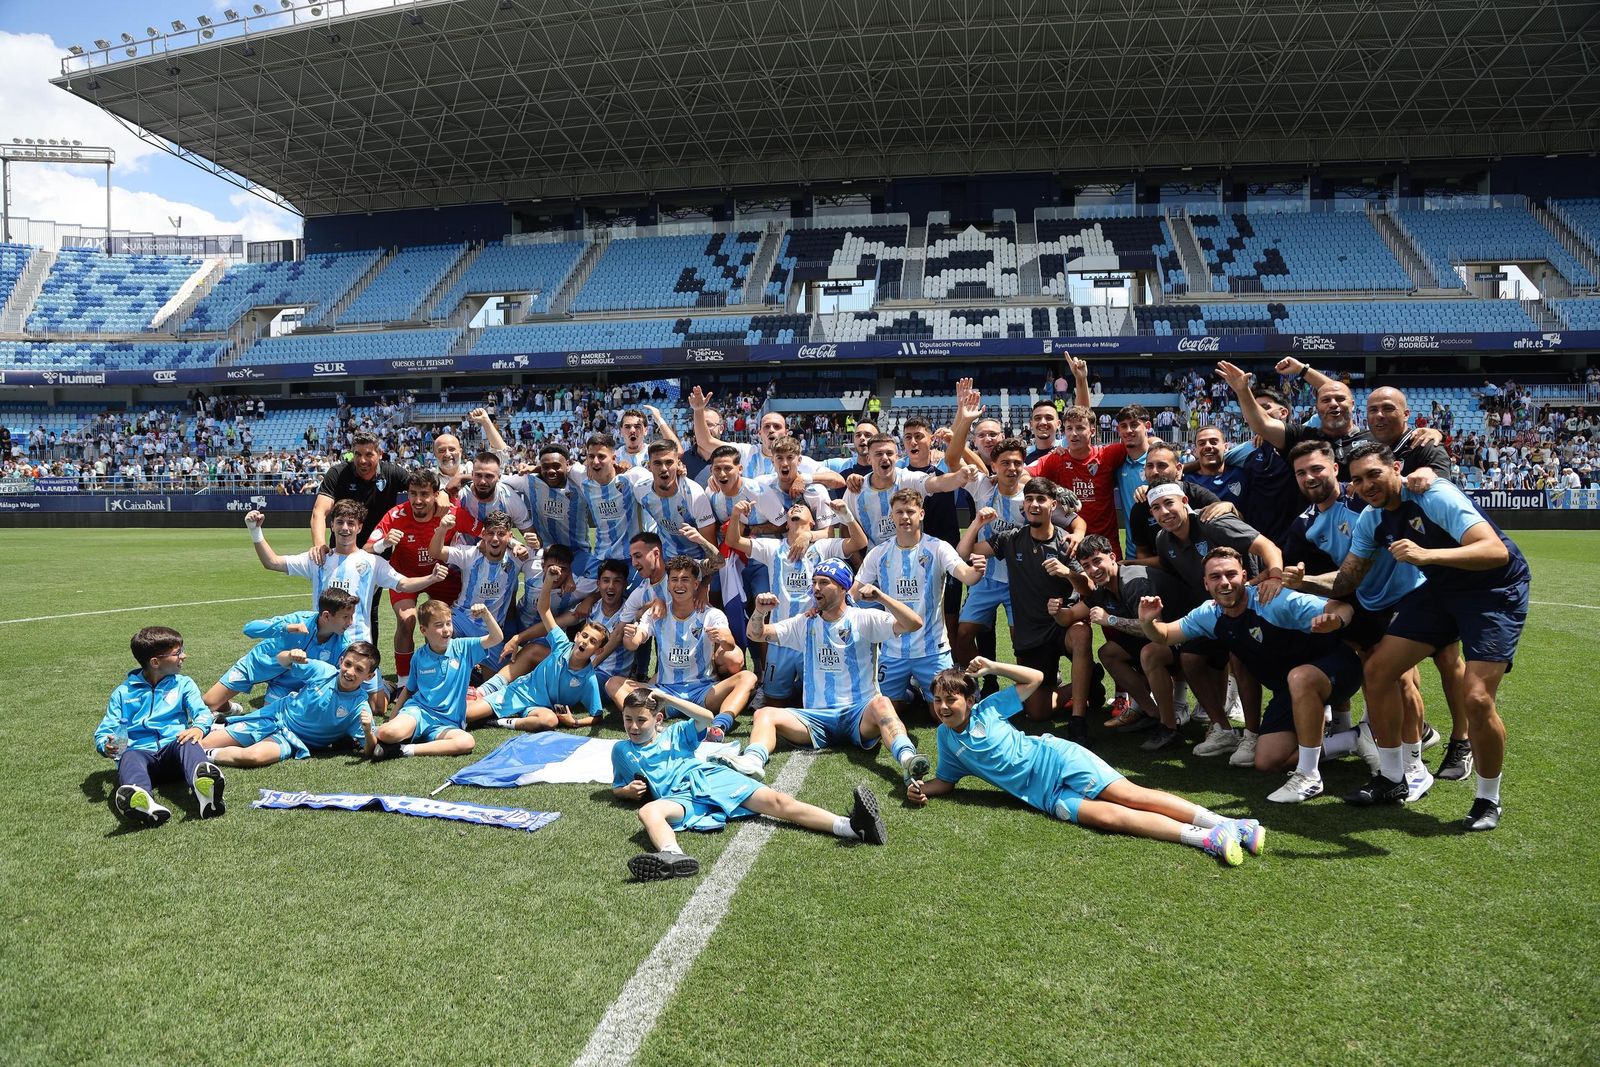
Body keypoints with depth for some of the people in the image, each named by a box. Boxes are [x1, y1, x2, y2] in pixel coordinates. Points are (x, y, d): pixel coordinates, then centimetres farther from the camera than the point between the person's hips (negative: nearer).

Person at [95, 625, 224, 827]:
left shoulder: (183, 684, 20)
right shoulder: (123, 692, 19)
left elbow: (202, 712, 3)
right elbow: (104, 731, 14)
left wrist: (199, 727, -22)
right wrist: (106, 746, -12)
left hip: (173, 748, 0)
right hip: (139, 751, 0)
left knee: (188, 743, -35)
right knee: (129, 757, -35)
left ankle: (204, 783, -68)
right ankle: (139, 799, -69)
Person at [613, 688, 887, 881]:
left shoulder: (674, 733, 22)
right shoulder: (622, 750, 23)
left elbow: (706, 717, 8)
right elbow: (616, 789, 29)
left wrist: (668, 698, 6)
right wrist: (629, 790, 4)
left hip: (714, 778, 1)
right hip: (680, 796, -1)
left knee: (776, 801, -19)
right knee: (648, 812, -37)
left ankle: (851, 826, -35)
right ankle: (673, 857, -69)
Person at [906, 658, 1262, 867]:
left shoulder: (987, 709, 2)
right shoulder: (945, 737, 11)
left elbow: (1035, 678, 7)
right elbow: (946, 781, 20)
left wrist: (992, 667, -4)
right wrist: (922, 789, -1)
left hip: (1056, 758, -2)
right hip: (1044, 795, 2)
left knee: (1129, 795, -20)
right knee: (1107, 816, -21)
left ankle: (1226, 823, -25)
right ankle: (1203, 839, -33)